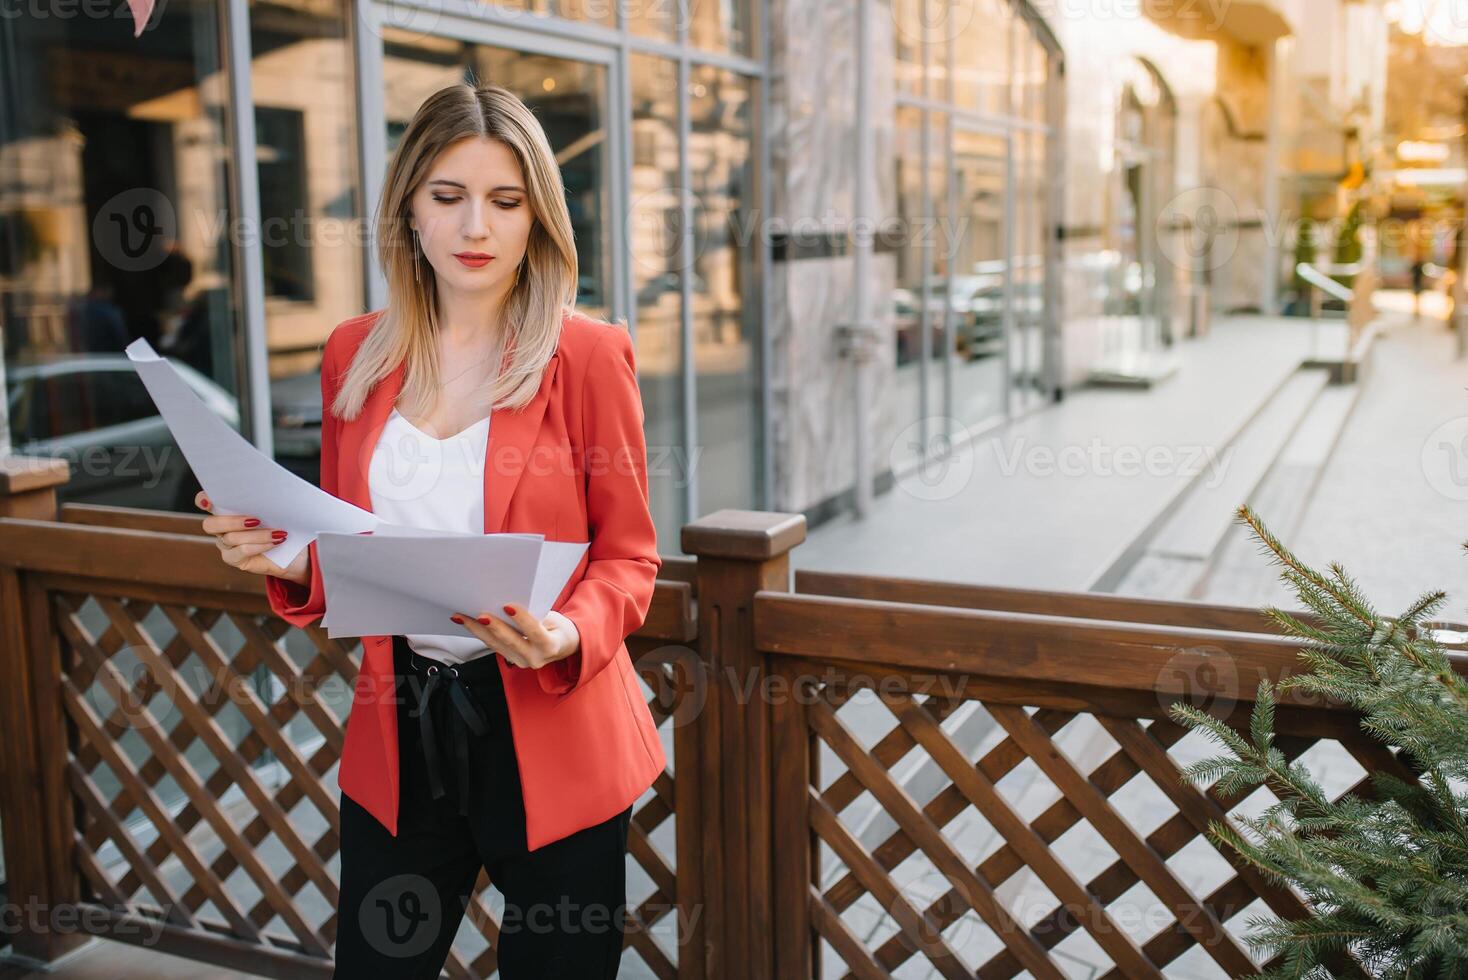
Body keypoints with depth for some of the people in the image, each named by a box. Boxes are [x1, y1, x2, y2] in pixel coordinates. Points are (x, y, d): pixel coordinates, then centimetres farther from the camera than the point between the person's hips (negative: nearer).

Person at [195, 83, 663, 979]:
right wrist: (287, 557, -9)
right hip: (400, 732, 3)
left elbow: (628, 555, -4)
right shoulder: (356, 355, 4)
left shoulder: (588, 353, -8)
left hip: (551, 733, -3)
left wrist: (568, 636, -23)